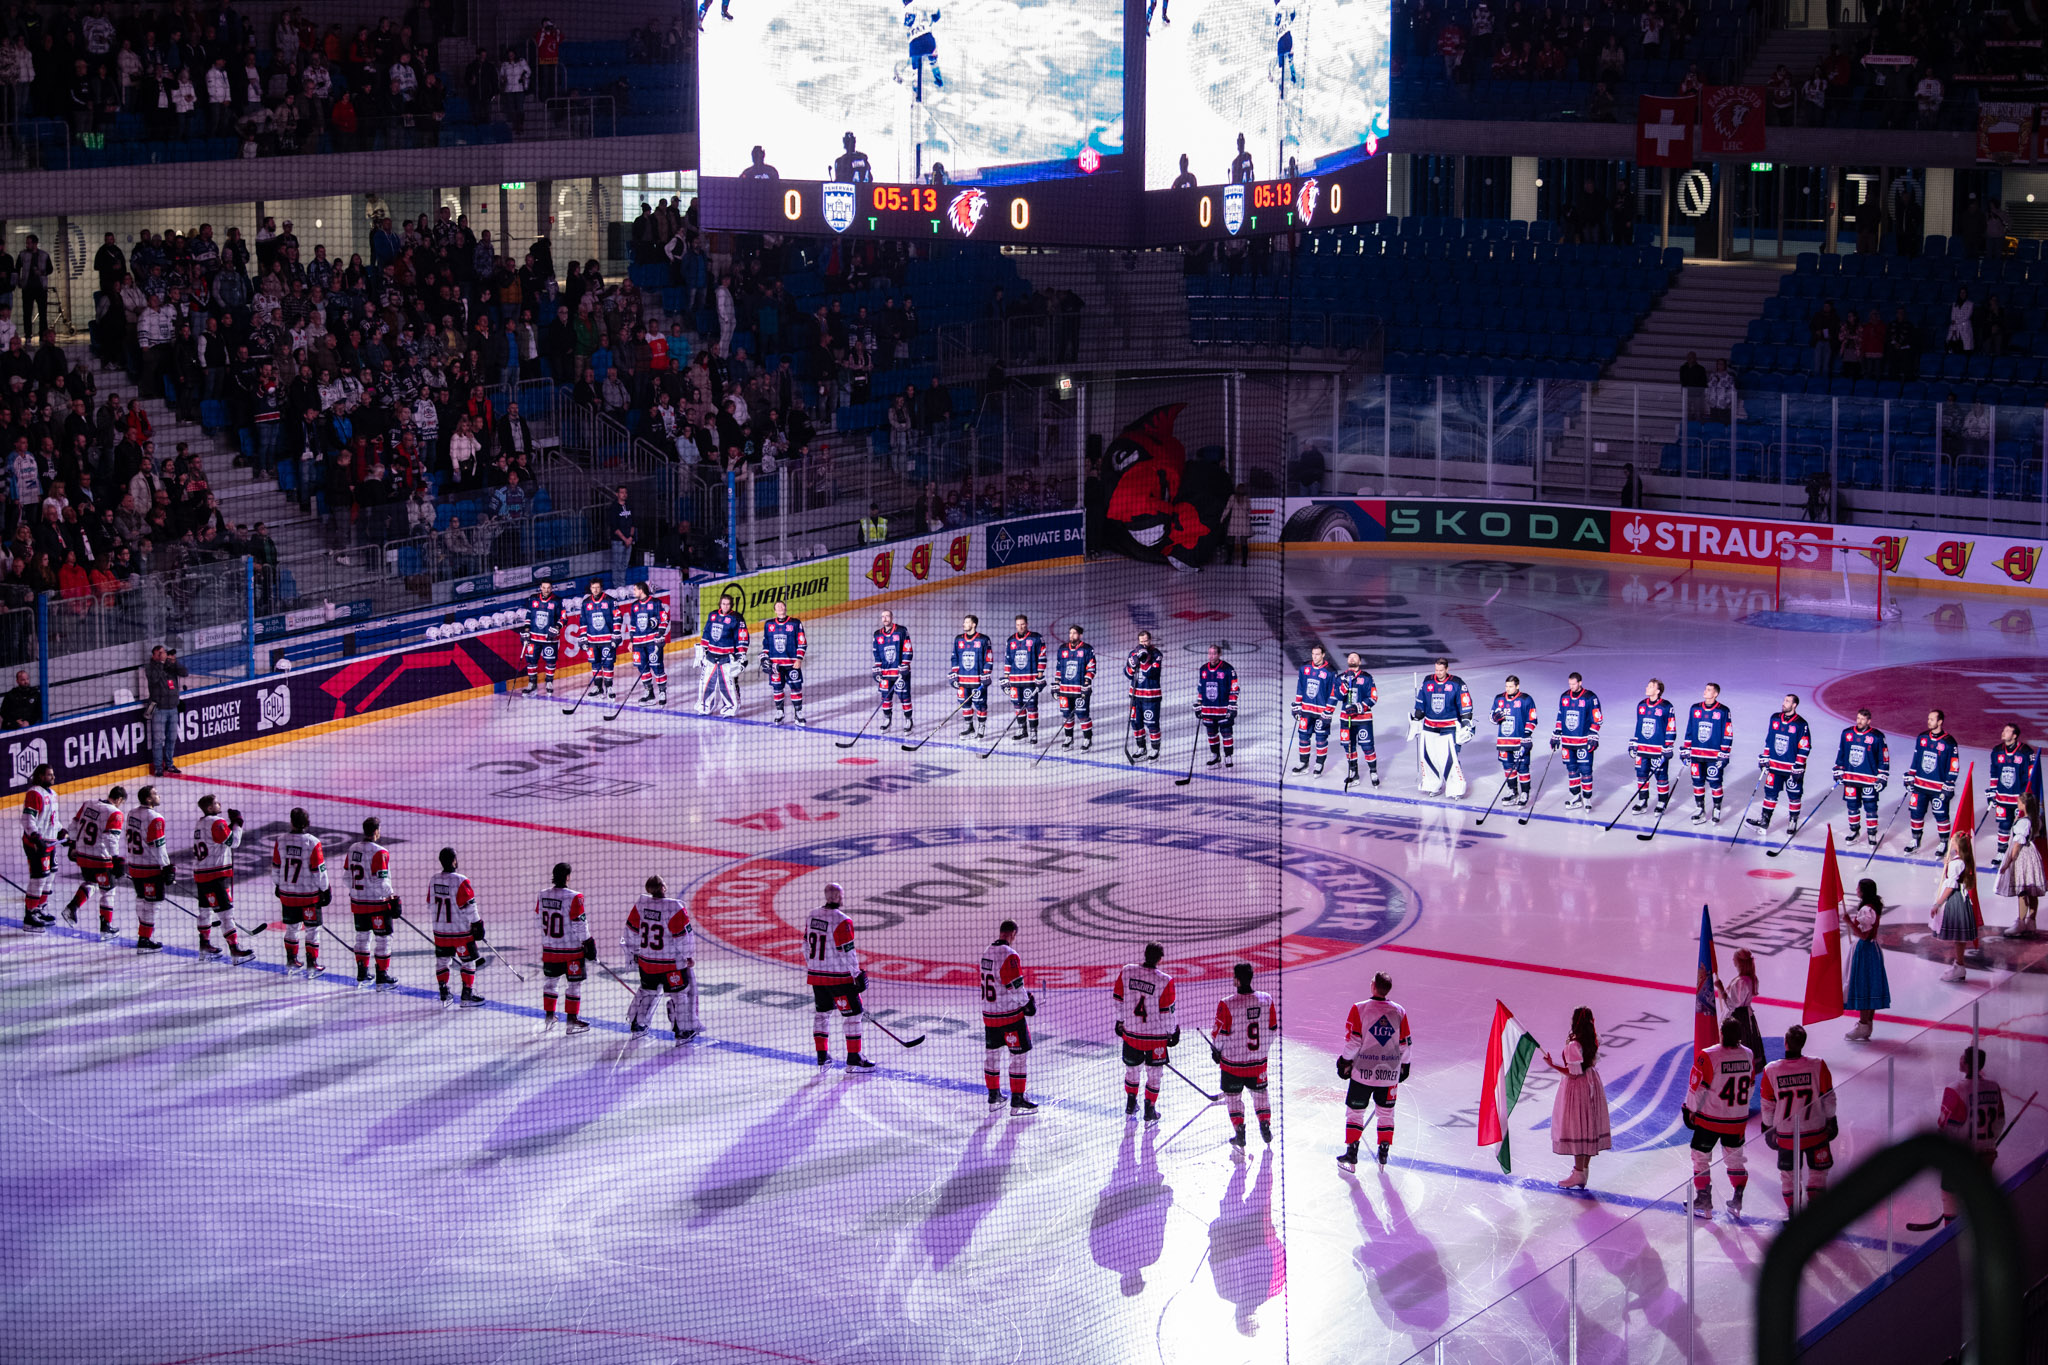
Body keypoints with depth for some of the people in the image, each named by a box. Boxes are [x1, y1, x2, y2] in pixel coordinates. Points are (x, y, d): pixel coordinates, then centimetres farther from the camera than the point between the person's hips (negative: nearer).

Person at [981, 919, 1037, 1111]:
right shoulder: (1008, 955, -19)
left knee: (992, 1052, 18)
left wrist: (1025, 994, 17)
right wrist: (1027, 1003, -7)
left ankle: (993, 1097, 28)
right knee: (1020, 1054, 0)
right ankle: (1017, 1101, 1)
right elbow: (1015, 986, -21)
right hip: (1010, 1014, -8)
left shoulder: (988, 952, 9)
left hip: (989, 1014, 8)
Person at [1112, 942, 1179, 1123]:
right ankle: (1150, 1112, 19)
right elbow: (1167, 1011, -14)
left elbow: (1118, 1000, 3)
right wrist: (1173, 1032, 1)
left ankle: (1130, 1107, 36)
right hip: (1156, 1035, -3)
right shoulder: (1164, 981, -19)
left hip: (1131, 1032, 3)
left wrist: (1120, 1021, 18)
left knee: (1132, 1067, 23)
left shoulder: (1126, 972, -8)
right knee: (1154, 1073, 14)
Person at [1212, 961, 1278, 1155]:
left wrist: (1215, 1051, 6)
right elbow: (1274, 1030, 2)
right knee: (1260, 1092, 24)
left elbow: (1220, 1034, -13)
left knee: (1233, 1096, 16)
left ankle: (1240, 1133, 14)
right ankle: (1266, 1128, 26)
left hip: (1232, 1061, -3)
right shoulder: (1266, 1000, -8)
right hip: (1258, 1060, 3)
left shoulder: (1226, 1004, -21)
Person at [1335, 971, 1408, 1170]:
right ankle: (1383, 1154, 15)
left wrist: (1344, 1062, 3)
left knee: (1355, 1110, 9)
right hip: (1390, 1072, 3)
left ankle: (1351, 1155, 8)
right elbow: (1404, 1044, 6)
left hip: (1363, 1071, -3)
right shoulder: (1399, 1012, -1)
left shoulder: (1359, 1009, -11)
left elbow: (1353, 1041, -10)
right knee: (1386, 1112, 16)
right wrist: (1404, 1065, 21)